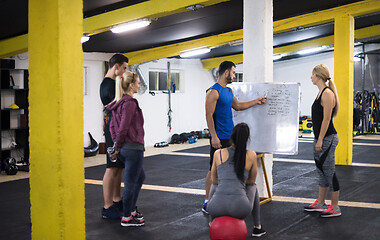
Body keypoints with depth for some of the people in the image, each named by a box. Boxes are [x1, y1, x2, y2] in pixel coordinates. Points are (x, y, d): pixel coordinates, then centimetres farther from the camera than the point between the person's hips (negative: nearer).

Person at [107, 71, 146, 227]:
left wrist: (116, 144, 9)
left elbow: (112, 125, 13)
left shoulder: (119, 102, 12)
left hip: (124, 148, 10)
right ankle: (126, 218, 10)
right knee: (130, 183, 0)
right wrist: (118, 146, -8)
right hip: (133, 147, -10)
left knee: (140, 177, 24)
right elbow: (123, 128, -19)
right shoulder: (130, 103, -17)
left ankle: (131, 209, 31)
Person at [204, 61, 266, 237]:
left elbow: (237, 106, 27)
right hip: (219, 138, -9)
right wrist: (214, 136, -20)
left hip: (231, 136, 9)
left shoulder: (229, 91, 14)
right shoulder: (213, 92, -13)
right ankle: (207, 202, 5)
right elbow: (209, 115, -16)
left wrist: (256, 102, 25)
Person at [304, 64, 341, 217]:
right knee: (322, 172, 15)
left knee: (329, 172, -3)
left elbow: (326, 119, -19)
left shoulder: (327, 93, -15)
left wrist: (320, 140, -20)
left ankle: (335, 208, 5)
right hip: (320, 138, 10)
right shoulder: (320, 93, 14)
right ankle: (320, 204, 25)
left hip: (328, 138, -10)